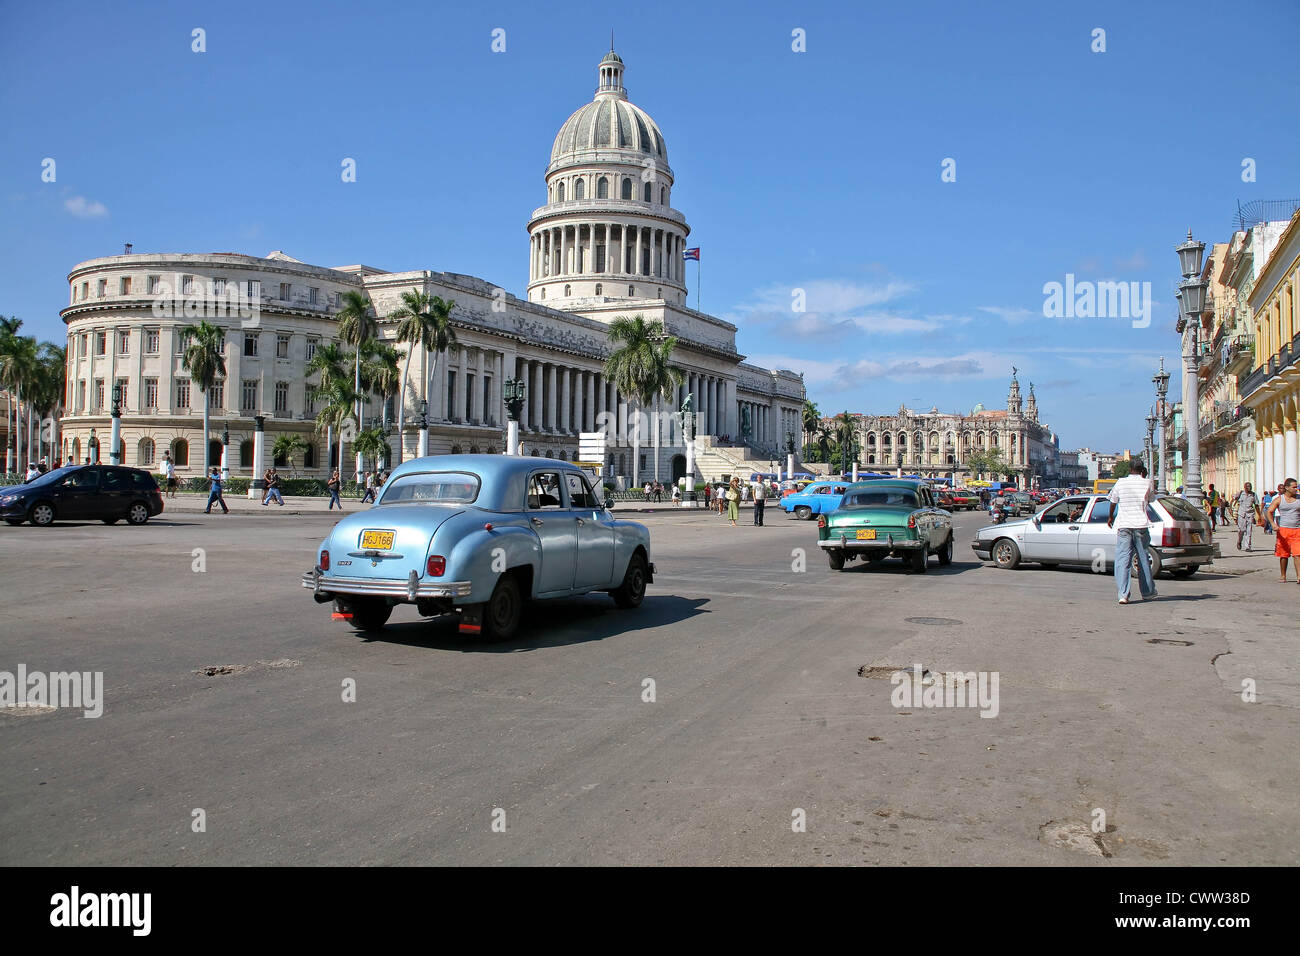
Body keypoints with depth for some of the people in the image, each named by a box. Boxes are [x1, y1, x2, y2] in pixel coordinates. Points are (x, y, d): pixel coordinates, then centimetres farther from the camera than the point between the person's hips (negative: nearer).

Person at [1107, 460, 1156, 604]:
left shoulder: (1121, 482, 2)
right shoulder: (1147, 483, -1)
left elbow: (1113, 501, 13)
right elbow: (1151, 500, 16)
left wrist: (1110, 516, 31)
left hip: (1123, 525, 0)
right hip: (1141, 525, 0)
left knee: (1122, 560, -2)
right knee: (1143, 559, 14)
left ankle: (1123, 594, -11)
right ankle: (1147, 592, 25)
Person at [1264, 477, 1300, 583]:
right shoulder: (1279, 499, 3)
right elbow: (1269, 512, -2)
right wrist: (1273, 524, -17)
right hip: (1283, 530, -1)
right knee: (1283, 554, 6)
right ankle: (1283, 576, 17)